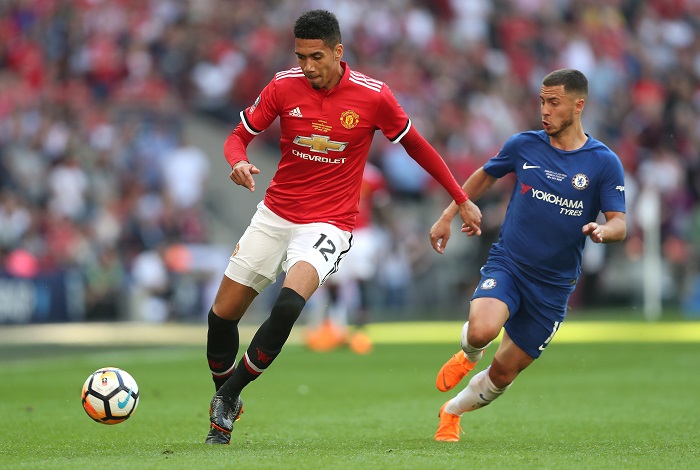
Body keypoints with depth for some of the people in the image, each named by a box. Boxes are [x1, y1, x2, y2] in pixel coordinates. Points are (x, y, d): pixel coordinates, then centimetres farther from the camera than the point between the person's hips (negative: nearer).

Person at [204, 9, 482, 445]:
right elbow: (240, 135, 4)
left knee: (289, 303, -30)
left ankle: (229, 394, -13)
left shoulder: (373, 96, -11)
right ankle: (224, 406, 27)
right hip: (275, 213, 3)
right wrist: (238, 162, -21)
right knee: (222, 313, 3)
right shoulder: (284, 86, -6)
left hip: (328, 224, -3)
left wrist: (462, 199, 9)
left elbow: (416, 145, 4)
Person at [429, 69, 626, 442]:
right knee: (482, 331, -31)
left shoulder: (604, 163, -5)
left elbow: (619, 224, -8)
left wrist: (602, 231, -31)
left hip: (554, 283, 0)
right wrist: (448, 217, 16)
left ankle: (452, 412, 36)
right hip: (506, 265, 0)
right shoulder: (524, 145, 0)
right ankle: (468, 355, 8)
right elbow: (484, 176, 18)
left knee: (503, 373, 5)